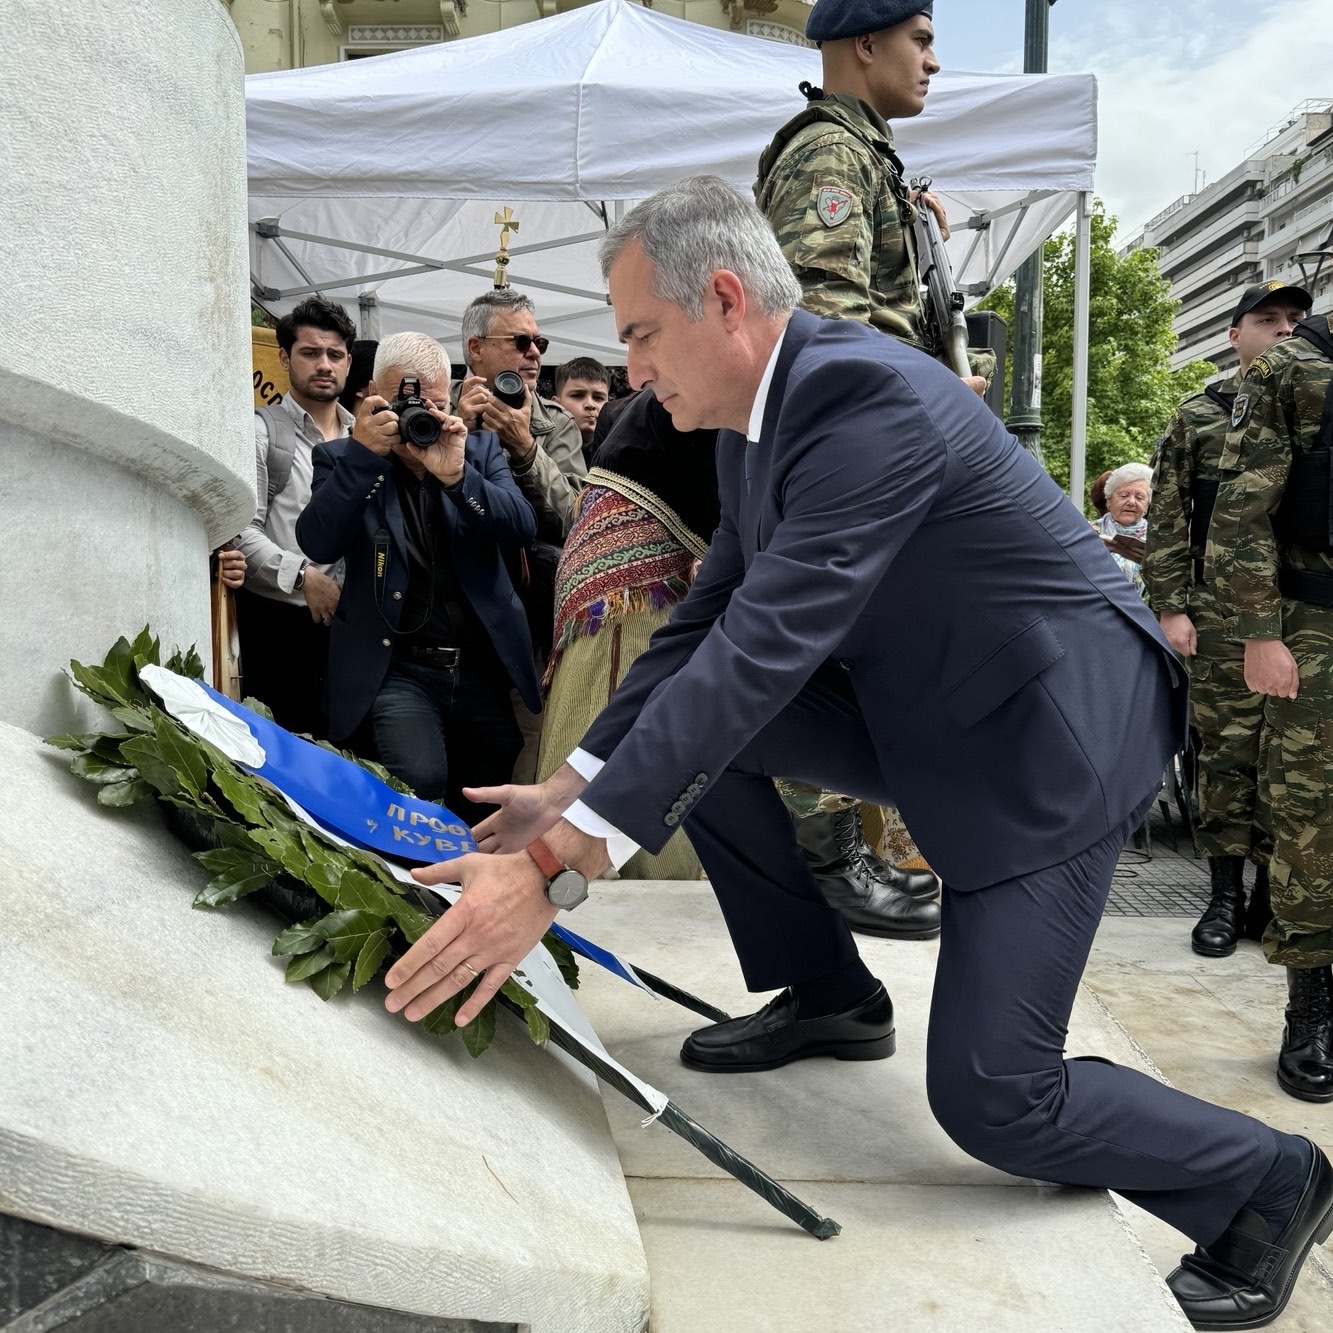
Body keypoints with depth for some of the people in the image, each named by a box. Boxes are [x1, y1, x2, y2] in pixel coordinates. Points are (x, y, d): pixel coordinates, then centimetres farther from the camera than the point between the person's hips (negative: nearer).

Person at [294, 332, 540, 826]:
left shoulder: (480, 448, 9)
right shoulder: (343, 459, 3)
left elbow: (521, 528, -5)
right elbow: (319, 544, -13)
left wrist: (457, 475, -21)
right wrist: (362, 452, -22)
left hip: (485, 667, 3)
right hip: (398, 669, -3)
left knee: (487, 812, 9)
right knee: (420, 780, -26)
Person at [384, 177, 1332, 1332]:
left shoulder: (866, 394, -27)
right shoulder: (755, 420, 3)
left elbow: (766, 646, -35)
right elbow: (708, 621, 7)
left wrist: (557, 866, -37)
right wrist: (572, 785, 3)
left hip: (1055, 729, -8)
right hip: (921, 709, 9)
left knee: (990, 1097, -9)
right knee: (695, 723, -3)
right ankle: (828, 996, 15)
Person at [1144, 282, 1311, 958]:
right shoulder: (1197, 415, 9)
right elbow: (1167, 520, 5)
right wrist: (1170, 606, -4)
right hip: (1222, 612, -2)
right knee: (1226, 750, 0)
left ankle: (1272, 891, 14)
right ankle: (1225, 894, 10)